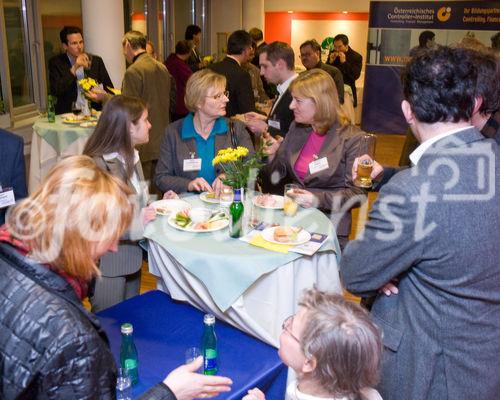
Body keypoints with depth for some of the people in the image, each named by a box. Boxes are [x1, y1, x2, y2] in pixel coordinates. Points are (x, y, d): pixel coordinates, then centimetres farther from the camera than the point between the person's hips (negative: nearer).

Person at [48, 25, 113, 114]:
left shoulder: (96, 61, 9)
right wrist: (74, 69, -13)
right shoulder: (56, 62, 4)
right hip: (68, 113, -2)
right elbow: (54, 91, -9)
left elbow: (110, 90, 12)